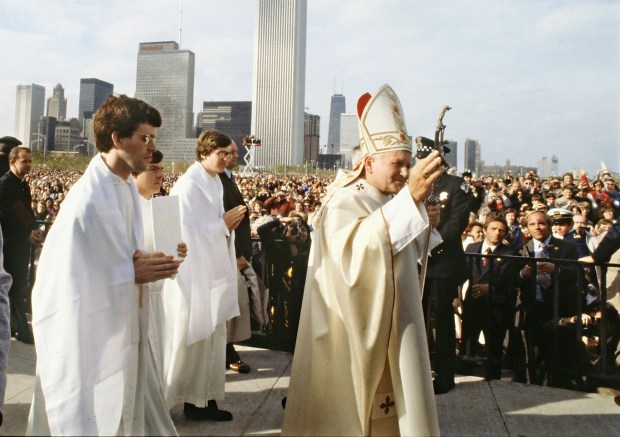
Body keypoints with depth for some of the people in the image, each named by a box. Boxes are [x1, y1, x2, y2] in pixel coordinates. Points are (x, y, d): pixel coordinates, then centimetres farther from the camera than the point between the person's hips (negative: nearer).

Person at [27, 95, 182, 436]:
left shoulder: (128, 187, 3)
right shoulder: (87, 199, -23)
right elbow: (64, 276, -22)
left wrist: (143, 263, -8)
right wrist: (133, 274, -21)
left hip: (121, 329, 8)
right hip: (87, 335, -8)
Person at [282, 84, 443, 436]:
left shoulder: (389, 202, 9)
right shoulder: (345, 203, -18)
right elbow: (355, 248, -40)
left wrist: (425, 223, 3)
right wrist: (410, 197, -46)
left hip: (390, 332, 9)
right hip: (354, 336, -9)